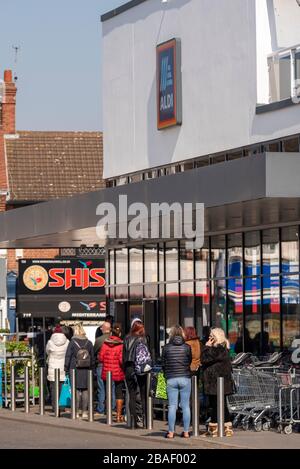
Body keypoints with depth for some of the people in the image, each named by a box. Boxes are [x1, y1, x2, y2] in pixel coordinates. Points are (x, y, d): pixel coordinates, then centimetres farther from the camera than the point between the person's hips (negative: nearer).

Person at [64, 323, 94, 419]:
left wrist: (66, 369, 1)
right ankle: (84, 412, 7)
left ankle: (76, 412, -1)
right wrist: (92, 368, 16)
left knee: (76, 390, 0)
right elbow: (92, 358, 9)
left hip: (75, 369, -2)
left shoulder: (72, 342, -5)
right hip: (86, 370, 3)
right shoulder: (89, 343, 5)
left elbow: (68, 356, -4)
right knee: (85, 390, 6)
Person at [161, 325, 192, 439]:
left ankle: (171, 432, 2)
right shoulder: (187, 347, -2)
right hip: (185, 378, 0)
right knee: (186, 406, 5)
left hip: (171, 379, 0)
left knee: (172, 406, 2)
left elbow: (163, 364, 4)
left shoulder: (166, 348, -2)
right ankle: (186, 432, 6)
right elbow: (190, 362, 7)